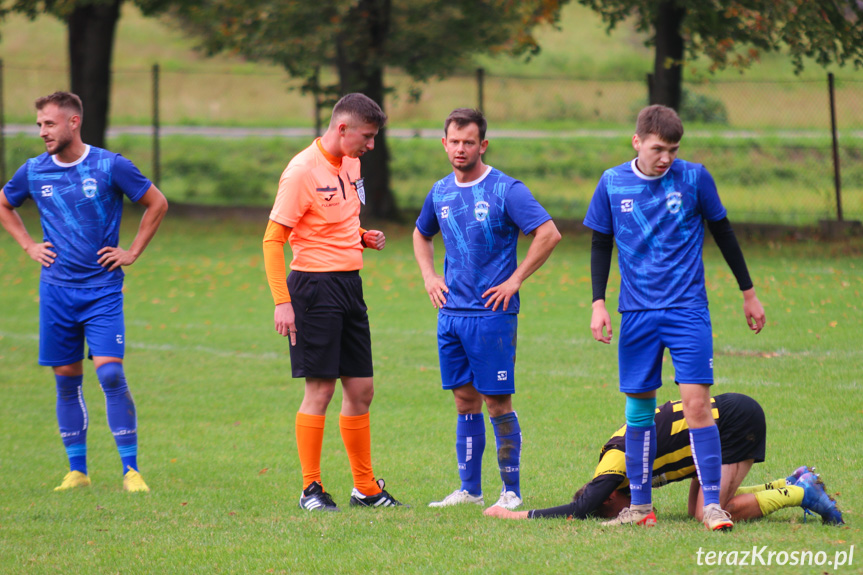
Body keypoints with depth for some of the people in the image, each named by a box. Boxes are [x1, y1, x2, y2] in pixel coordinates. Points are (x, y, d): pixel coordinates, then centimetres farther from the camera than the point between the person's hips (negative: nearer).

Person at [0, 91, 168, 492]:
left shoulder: (110, 166, -6)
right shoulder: (34, 172, 3)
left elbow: (157, 203, 4)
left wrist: (133, 252, 0)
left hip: (102, 290, -3)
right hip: (56, 290, 3)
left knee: (111, 373, -13)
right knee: (67, 380, 5)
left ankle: (131, 470, -7)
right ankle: (77, 471, 13)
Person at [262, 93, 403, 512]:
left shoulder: (350, 164, 12)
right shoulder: (303, 171, -13)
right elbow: (273, 239, -14)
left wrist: (363, 237, 6)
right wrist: (281, 302, -20)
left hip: (349, 284, 8)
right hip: (315, 285, -8)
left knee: (361, 390, 9)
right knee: (319, 390, -5)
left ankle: (365, 487, 18)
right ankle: (311, 489, 3)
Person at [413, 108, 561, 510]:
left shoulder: (504, 190, -9)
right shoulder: (441, 192, 10)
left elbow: (549, 234, -13)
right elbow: (421, 235, 29)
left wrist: (515, 280, -12)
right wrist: (429, 276, 14)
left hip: (492, 313, -6)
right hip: (451, 312, 6)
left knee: (497, 403, -4)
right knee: (465, 402, 10)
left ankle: (511, 491, 4)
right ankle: (469, 489, 16)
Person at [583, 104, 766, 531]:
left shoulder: (694, 178, -3)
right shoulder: (613, 184, 1)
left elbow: (723, 234, 8)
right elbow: (601, 245, 10)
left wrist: (748, 293, 13)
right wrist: (598, 303, 1)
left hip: (687, 310, -2)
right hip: (636, 314, 2)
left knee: (697, 403, -11)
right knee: (639, 406, 7)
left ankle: (711, 504, -9)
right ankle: (639, 506, 16)